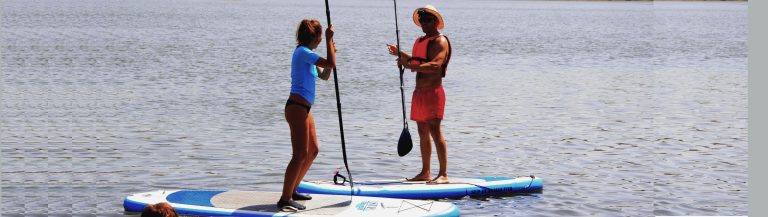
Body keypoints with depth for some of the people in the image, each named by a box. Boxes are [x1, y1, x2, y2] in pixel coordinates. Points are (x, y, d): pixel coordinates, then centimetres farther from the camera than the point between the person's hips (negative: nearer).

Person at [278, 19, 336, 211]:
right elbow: (331, 64, -21)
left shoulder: (307, 55, 17)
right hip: (297, 108, -11)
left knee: (312, 151, 17)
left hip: (304, 109, 11)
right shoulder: (303, 52, -13)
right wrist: (329, 39, -11)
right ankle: (285, 199, -12)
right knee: (300, 155, -12)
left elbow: (324, 76, 25)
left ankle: (292, 190, 25)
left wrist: (331, 51, 13)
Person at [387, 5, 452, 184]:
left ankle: (443, 175, -14)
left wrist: (410, 66, -35)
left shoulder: (440, 41, -11)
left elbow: (435, 65, -27)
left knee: (435, 132, -13)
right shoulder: (420, 41, 18)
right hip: (419, 92, 9)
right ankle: (425, 173, 19)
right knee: (423, 133, 12)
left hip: (433, 92, -9)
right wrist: (400, 54, 24)